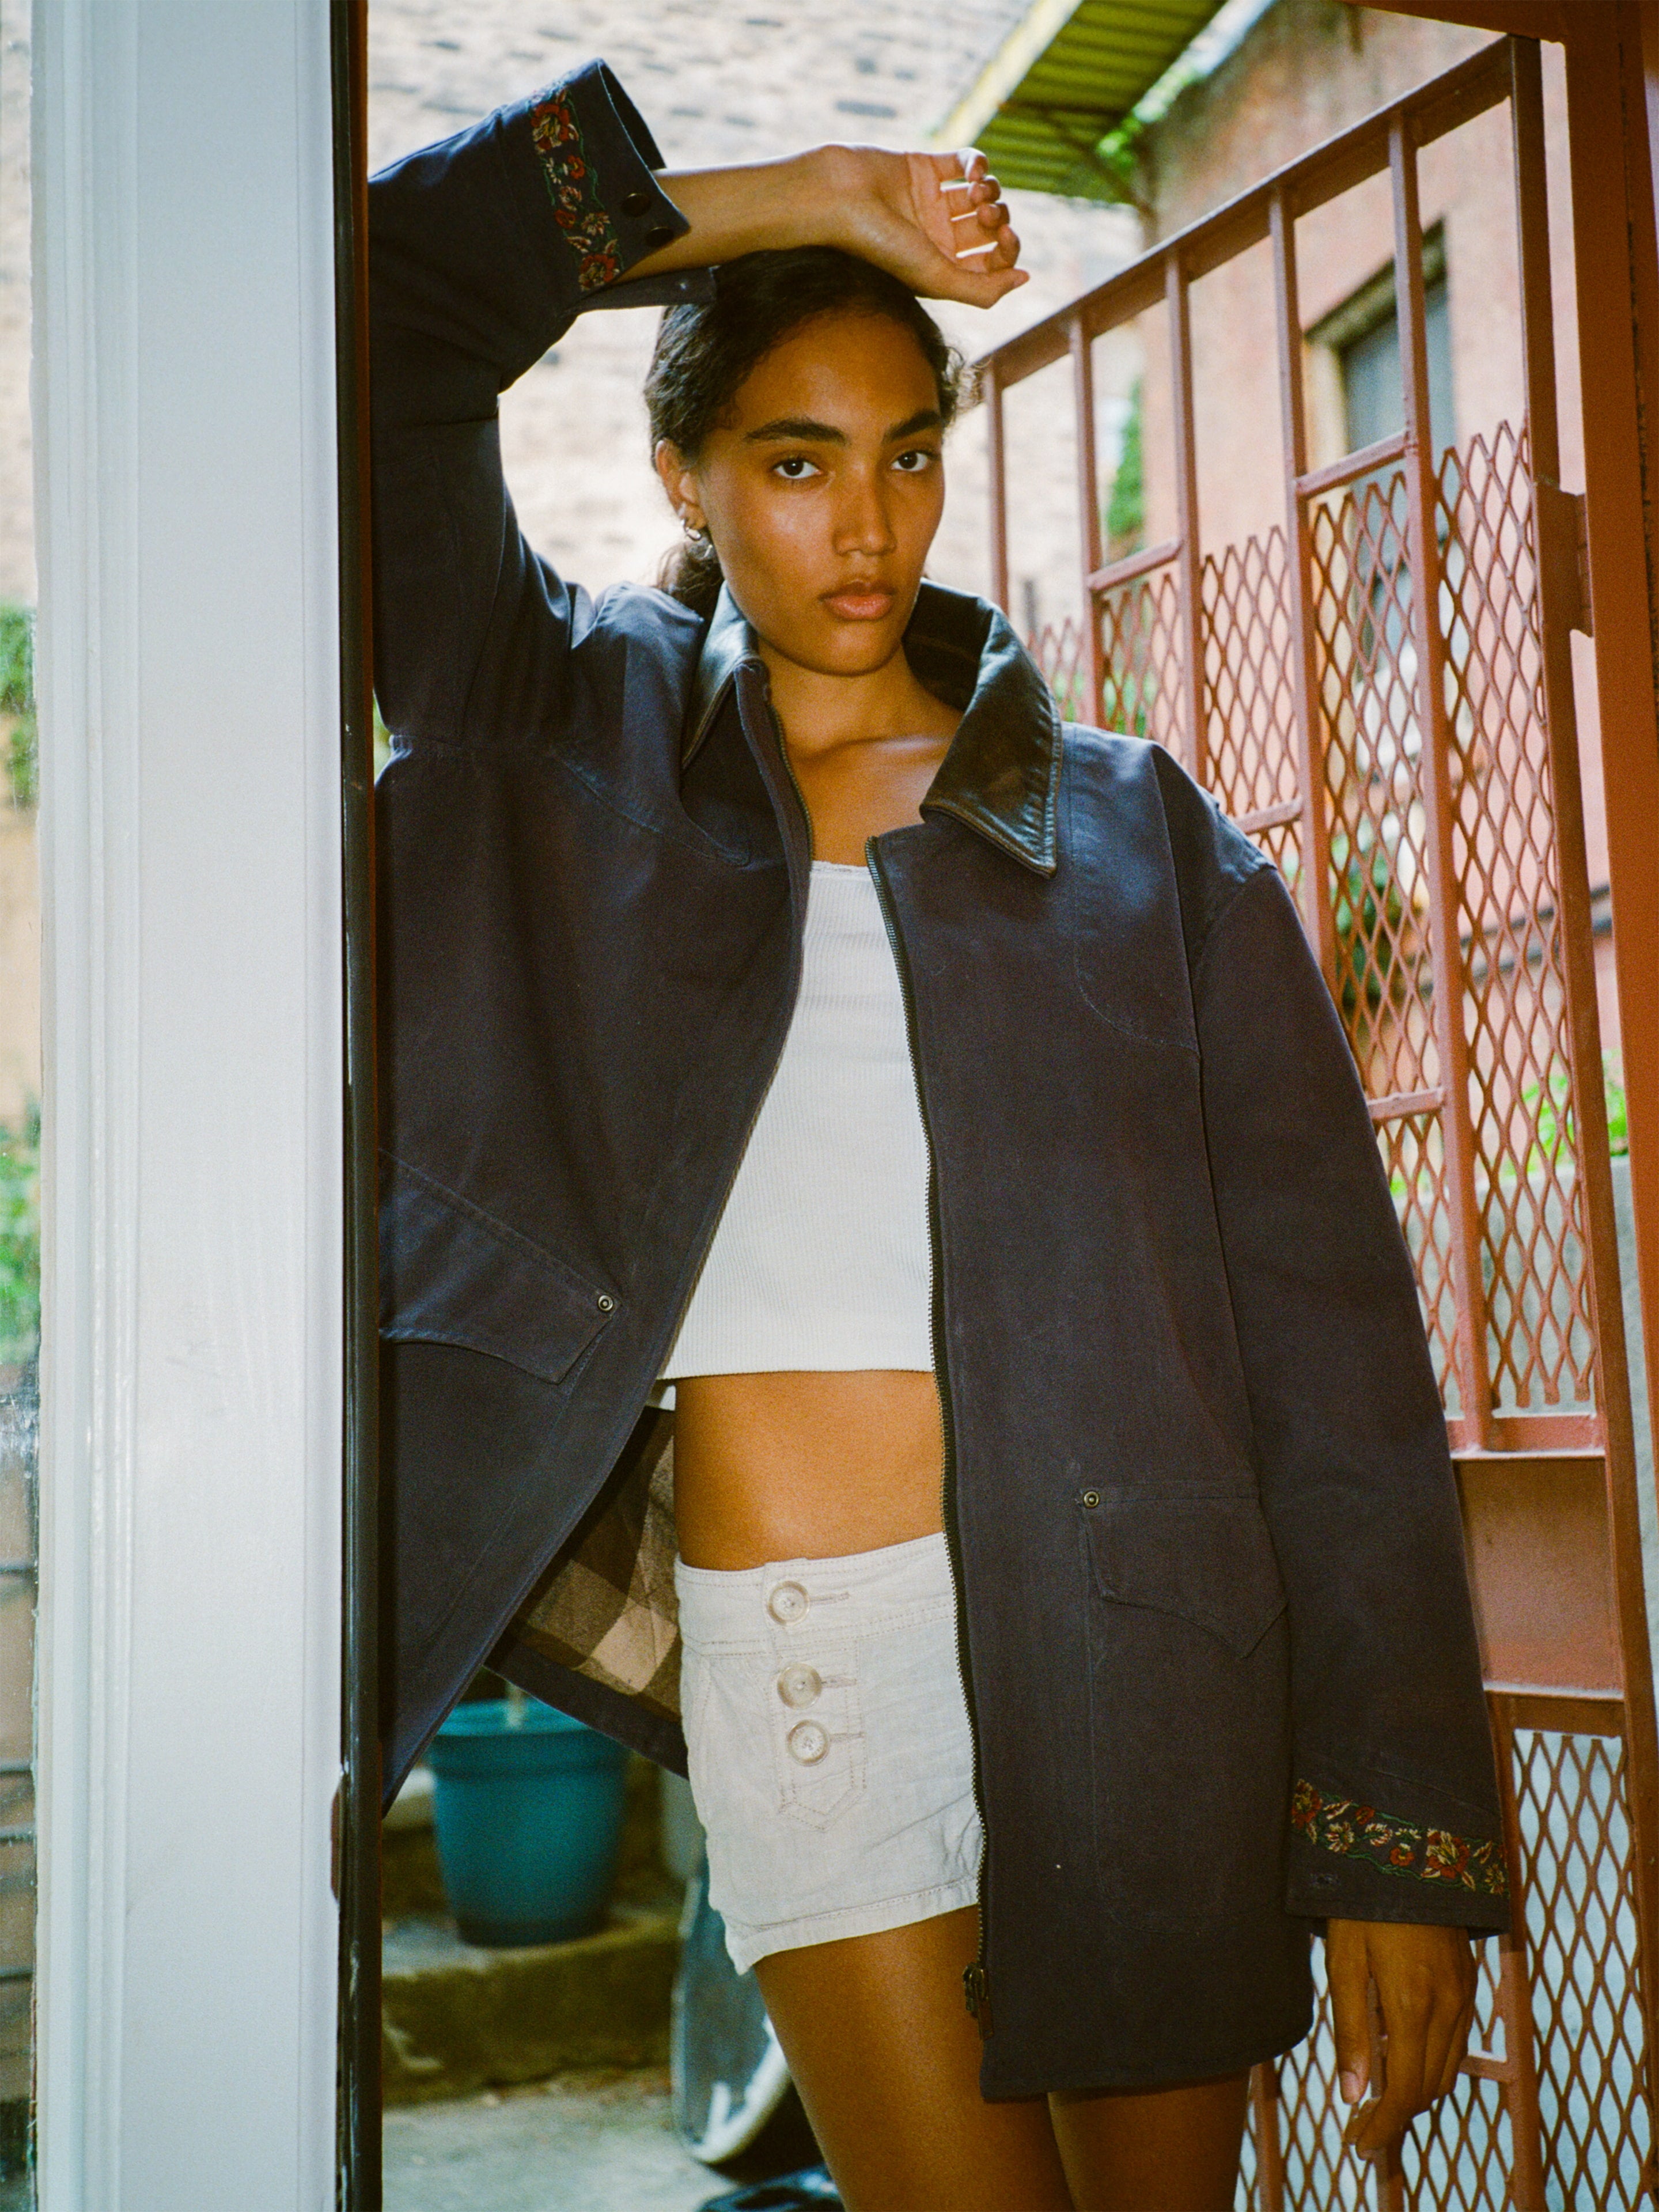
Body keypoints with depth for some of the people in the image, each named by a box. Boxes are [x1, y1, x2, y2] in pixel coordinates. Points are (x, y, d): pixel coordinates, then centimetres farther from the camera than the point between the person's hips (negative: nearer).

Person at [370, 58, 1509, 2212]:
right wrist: (765, 202, -1)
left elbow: (1330, 1336, -1)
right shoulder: (581, 744, 9)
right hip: (792, 1655, 0)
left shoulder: (1142, 838, 4)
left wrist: (1399, 1832, -6)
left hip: (1130, 1648, 1)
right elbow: (373, 331, 0)